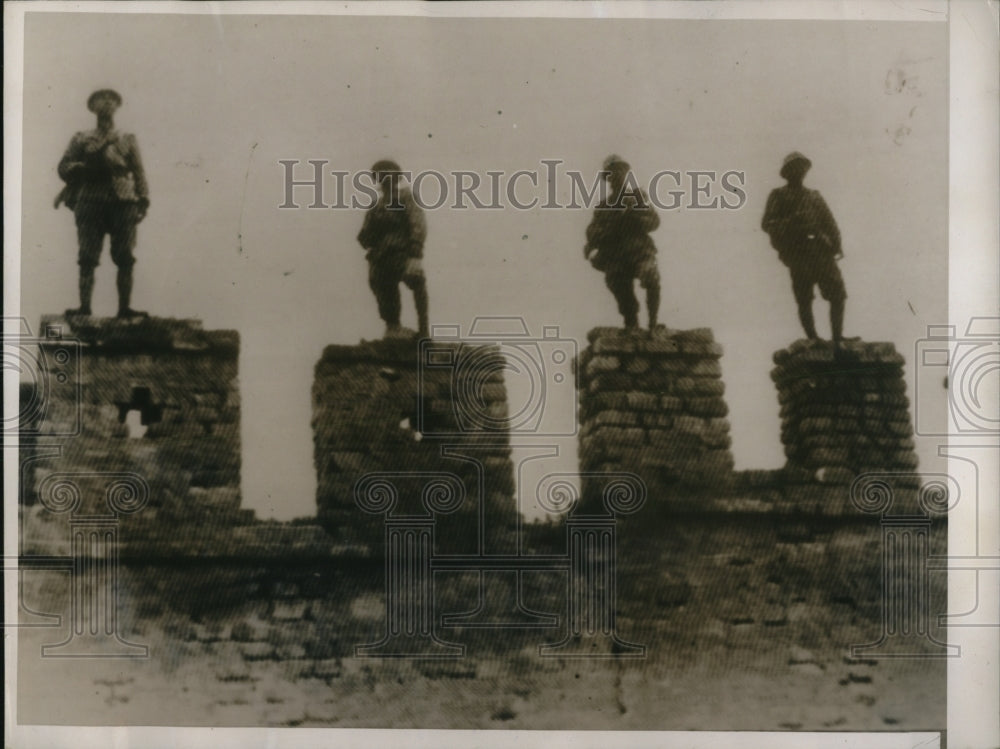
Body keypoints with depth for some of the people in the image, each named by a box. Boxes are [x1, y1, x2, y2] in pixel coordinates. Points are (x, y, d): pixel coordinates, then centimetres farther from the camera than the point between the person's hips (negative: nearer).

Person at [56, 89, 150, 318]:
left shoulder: (127, 140, 16)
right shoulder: (82, 139, 14)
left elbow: (139, 172, 11)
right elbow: (64, 167, 10)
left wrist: (143, 201, 1)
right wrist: (86, 168, -9)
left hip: (123, 203, 0)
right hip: (91, 202, 0)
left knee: (125, 259, -5)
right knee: (87, 258, -6)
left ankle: (124, 307, -3)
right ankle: (84, 306, -6)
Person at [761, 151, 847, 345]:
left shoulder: (814, 196, 20)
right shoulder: (778, 196, 9)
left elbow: (830, 223, 17)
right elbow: (766, 224, -2)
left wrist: (835, 246, 0)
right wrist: (790, 222, -18)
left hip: (822, 253, 3)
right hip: (797, 256, -3)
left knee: (838, 296, -5)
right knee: (804, 302, -4)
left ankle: (837, 341, 3)